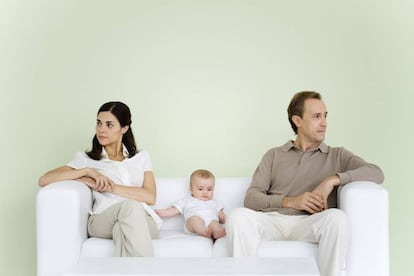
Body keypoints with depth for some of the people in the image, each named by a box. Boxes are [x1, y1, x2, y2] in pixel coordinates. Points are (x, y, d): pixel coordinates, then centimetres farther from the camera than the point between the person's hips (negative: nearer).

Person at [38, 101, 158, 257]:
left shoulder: (141, 158, 24)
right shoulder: (87, 159, 19)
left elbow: (150, 197, 5)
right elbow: (43, 180, 4)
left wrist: (109, 187, -2)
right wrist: (87, 171, -6)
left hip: (142, 223, 1)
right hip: (102, 220, -1)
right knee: (130, 206, -37)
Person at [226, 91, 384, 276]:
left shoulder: (337, 156, 22)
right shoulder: (274, 155, 23)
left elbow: (376, 173, 5)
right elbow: (251, 198, 10)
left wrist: (332, 179, -8)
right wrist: (291, 201, -6)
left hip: (309, 224, 0)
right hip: (273, 220, 1)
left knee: (337, 217, -35)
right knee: (238, 216, -33)